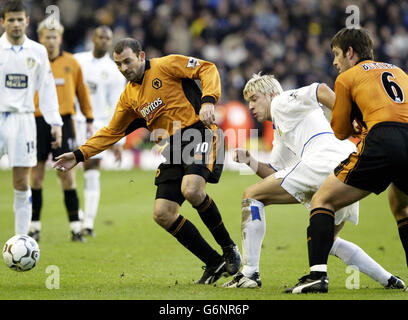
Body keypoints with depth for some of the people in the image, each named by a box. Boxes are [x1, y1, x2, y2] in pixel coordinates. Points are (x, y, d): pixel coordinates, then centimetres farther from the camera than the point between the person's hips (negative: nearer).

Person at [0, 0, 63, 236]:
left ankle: (22, 238, 6)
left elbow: (47, 89, 13)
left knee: (22, 183, 1)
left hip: (23, 119, 2)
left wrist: (55, 122, 6)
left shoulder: (37, 52, 8)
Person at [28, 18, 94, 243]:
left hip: (63, 122, 0)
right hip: (38, 122, 0)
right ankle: (34, 227, 11)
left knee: (67, 174, -2)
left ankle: (75, 227, 2)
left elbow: (81, 91, 15)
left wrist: (89, 119, 13)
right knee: (36, 175, 2)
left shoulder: (71, 63, 6)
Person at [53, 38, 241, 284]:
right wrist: (79, 155, 18)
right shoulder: (129, 96, 18)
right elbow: (112, 132, 25)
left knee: (191, 189, -33)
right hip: (173, 148, 8)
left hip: (199, 132, -8)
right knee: (163, 214, -5)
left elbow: (207, 69, -5)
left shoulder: (165, 66, -1)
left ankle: (229, 249, -13)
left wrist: (208, 101, -21)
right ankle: (215, 264, 6)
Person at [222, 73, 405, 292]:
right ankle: (388, 280, 19)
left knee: (251, 196, 2)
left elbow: (321, 91, -3)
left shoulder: (281, 103, 13)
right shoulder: (280, 135, 38)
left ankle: (250, 273, -6)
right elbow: (276, 176, 34)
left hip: (324, 161, -10)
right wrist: (251, 162, 18)